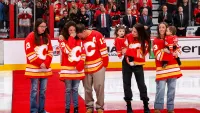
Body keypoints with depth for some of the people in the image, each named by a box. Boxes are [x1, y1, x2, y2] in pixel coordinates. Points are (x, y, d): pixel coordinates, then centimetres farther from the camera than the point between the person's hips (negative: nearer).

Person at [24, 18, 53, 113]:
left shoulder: (47, 37, 8)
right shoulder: (30, 37, -8)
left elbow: (50, 52, 7)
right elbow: (29, 53, -13)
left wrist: (46, 63, -8)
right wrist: (40, 63, -14)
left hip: (45, 67, 5)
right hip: (34, 68, -5)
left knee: (43, 90, 9)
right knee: (34, 90, -1)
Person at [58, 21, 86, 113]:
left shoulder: (79, 40, 6)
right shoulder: (63, 40, -3)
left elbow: (83, 54, 6)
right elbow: (67, 50, -21)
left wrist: (80, 64, -7)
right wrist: (71, 38, -16)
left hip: (78, 69, 3)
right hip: (67, 69, -2)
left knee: (75, 89, 10)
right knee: (68, 89, 3)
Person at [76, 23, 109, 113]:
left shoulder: (97, 35, -11)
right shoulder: (79, 39, -1)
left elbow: (103, 50, -8)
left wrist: (105, 63, -5)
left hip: (98, 66, -3)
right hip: (86, 68, 3)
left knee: (99, 87, 2)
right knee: (87, 88, 8)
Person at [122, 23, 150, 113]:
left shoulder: (145, 41, -16)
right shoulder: (129, 37, -9)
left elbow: (140, 53, -24)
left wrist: (127, 51, -23)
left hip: (138, 64, -3)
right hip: (127, 63, 3)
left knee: (141, 84, 0)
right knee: (126, 84, 8)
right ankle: (129, 106, 20)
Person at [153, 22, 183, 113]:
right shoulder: (156, 41, 1)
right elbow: (158, 55, -7)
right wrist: (164, 51, -20)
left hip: (172, 66, 4)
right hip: (162, 67, -4)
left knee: (172, 88, 6)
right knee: (161, 88, -9)